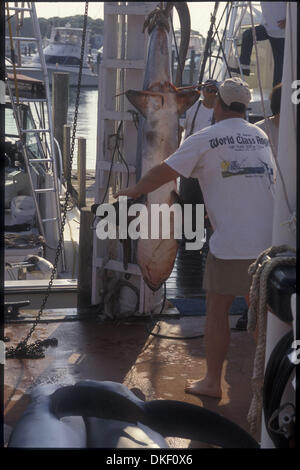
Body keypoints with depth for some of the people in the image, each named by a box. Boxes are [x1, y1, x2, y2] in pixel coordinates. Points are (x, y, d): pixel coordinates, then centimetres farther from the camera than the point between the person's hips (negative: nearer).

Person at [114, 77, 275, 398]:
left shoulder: (206, 139, -5)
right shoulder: (261, 137, 12)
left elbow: (163, 173, -2)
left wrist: (132, 191, 16)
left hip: (230, 243, -5)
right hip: (268, 239, 5)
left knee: (216, 310, 7)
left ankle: (212, 382, 13)